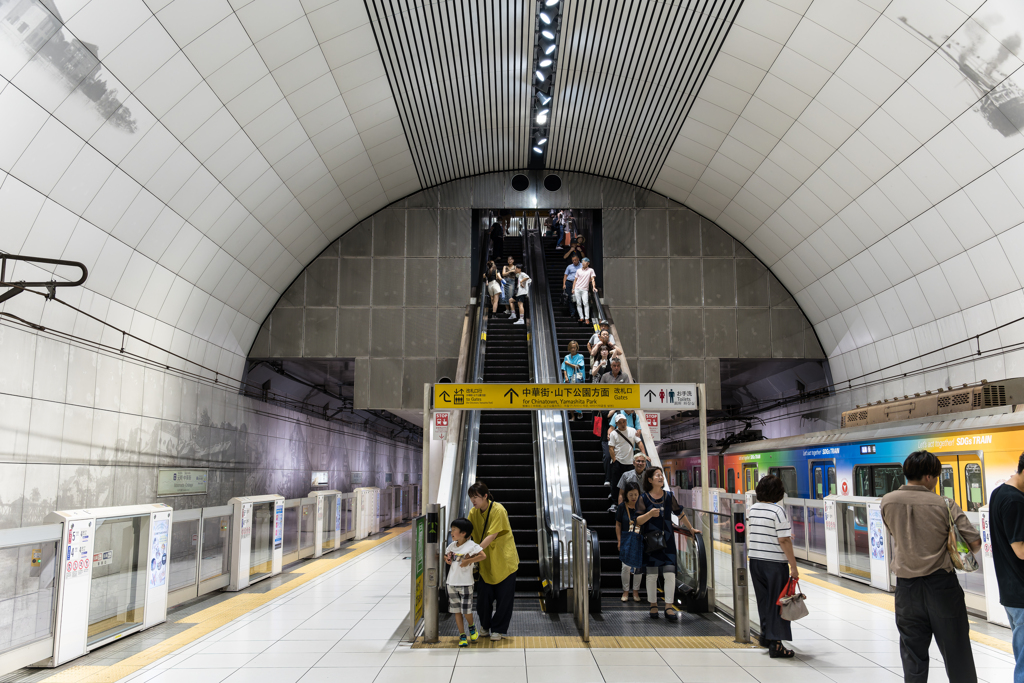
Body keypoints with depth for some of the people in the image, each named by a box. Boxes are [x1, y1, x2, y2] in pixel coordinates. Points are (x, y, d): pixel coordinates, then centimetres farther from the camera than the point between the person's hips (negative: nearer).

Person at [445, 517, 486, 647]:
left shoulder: (471, 545, -13)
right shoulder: (452, 545, 7)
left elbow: (483, 555, -24)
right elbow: (446, 555, 26)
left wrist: (467, 561, -23)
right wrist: (446, 559, 3)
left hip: (465, 584, -6)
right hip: (452, 583, 6)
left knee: (466, 611, -2)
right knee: (457, 611, 7)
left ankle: (472, 627, 28)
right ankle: (462, 636, 16)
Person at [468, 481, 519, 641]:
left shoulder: (498, 510, -20)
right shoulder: (473, 513, -3)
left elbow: (491, 536, -27)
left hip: (504, 559, -4)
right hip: (486, 561, 4)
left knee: (503, 597, 2)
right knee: (483, 595, 2)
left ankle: (499, 629, 18)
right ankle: (485, 625, 25)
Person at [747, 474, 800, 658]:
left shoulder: (752, 510, 6)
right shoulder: (778, 511, -15)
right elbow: (784, 541, -16)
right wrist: (794, 566, -11)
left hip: (755, 560, 6)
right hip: (775, 562, -6)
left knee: (763, 600, 18)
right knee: (777, 602, 3)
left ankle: (766, 635, 29)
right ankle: (775, 644, 5)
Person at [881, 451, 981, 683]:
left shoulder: (888, 501, -4)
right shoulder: (944, 505, -11)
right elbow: (974, 542, -11)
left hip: (907, 585, 2)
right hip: (941, 583, -2)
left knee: (913, 653, 11)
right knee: (955, 650, 11)